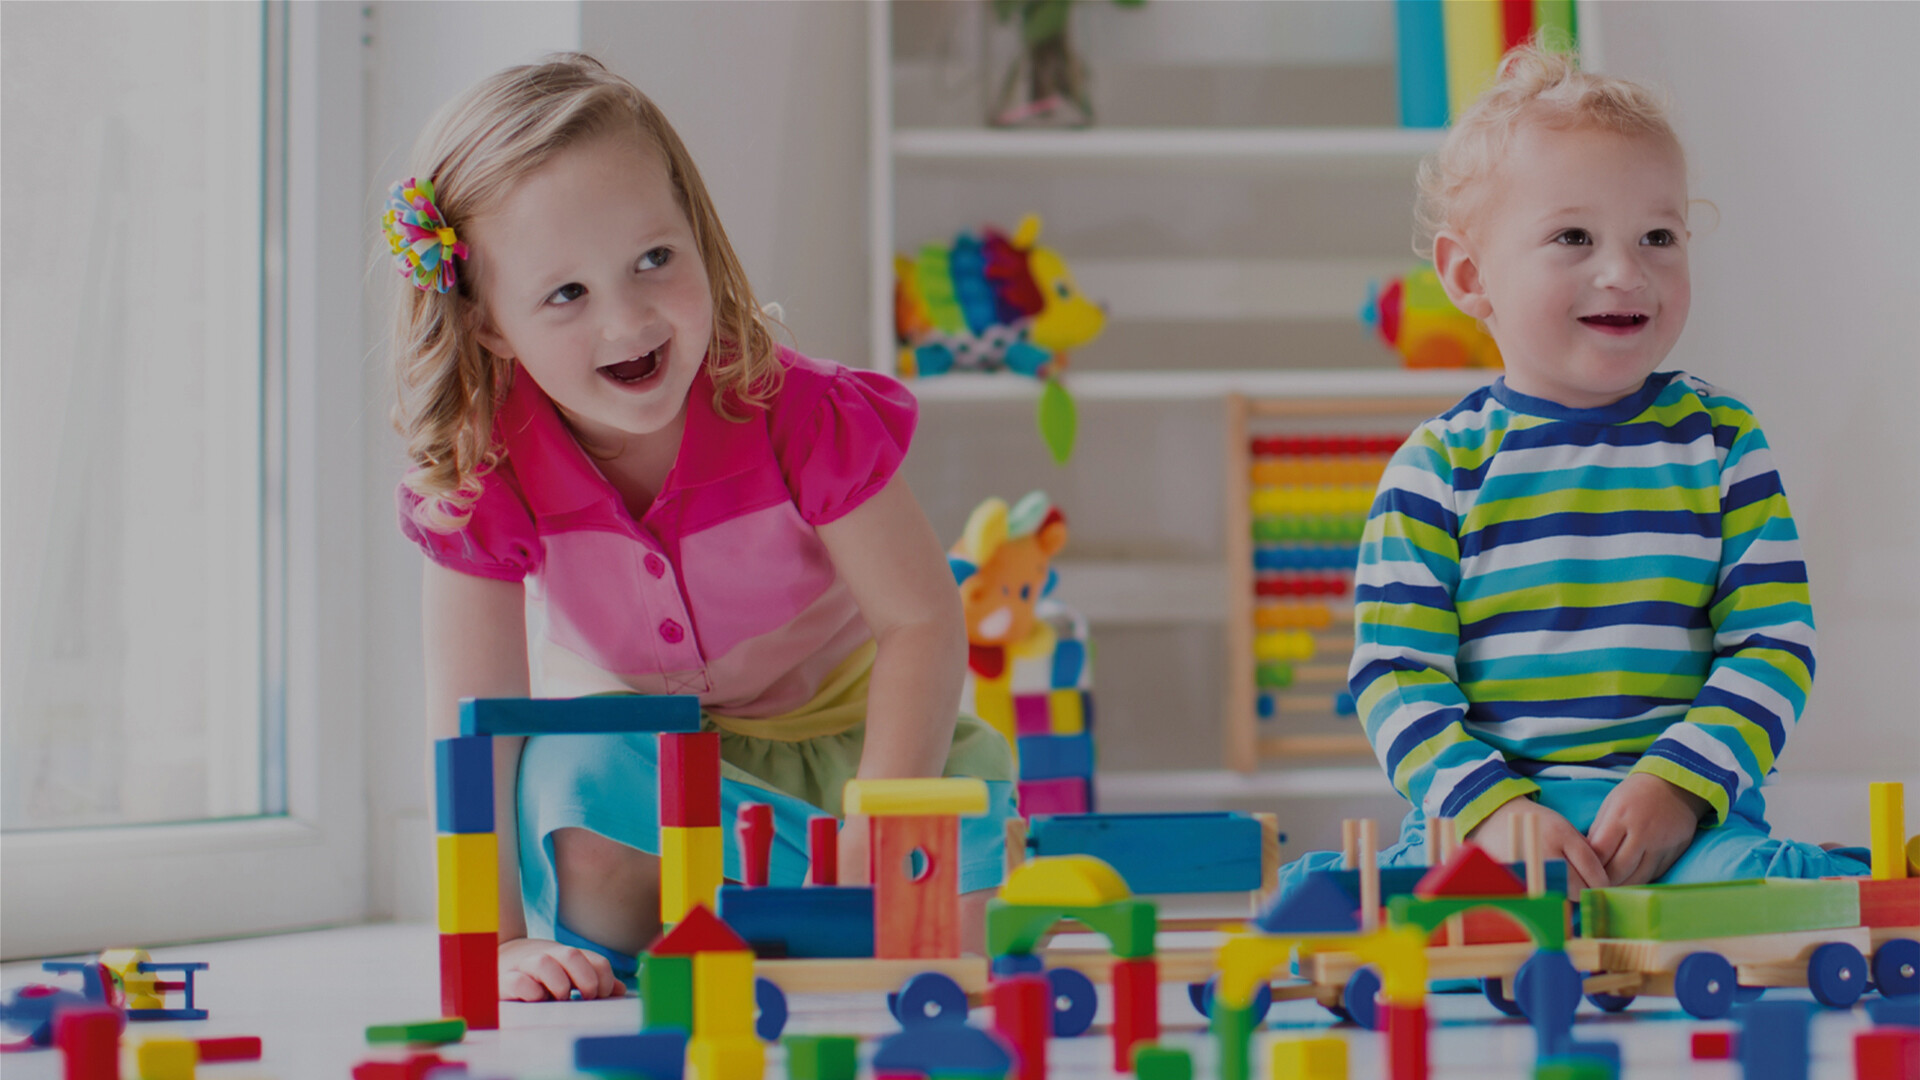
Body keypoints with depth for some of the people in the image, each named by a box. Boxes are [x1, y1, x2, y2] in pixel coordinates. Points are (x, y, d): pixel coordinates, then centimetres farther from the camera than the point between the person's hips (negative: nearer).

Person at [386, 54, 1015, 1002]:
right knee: (569, 785, -33)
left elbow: (919, 621, -23)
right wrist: (498, 944, -31)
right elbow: (471, 723, -24)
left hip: (830, 725, 1)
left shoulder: (800, 418, -31)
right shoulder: (483, 476, -26)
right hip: (627, 735, -1)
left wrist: (874, 838, -31)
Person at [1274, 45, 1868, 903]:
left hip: (1686, 816, 1)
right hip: (1482, 814, -1)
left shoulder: (1720, 441, 9)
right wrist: (1489, 809, -17)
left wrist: (1678, 786, -12)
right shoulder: (1437, 468, 4)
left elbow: (1773, 646, 4)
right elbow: (1395, 672, -1)